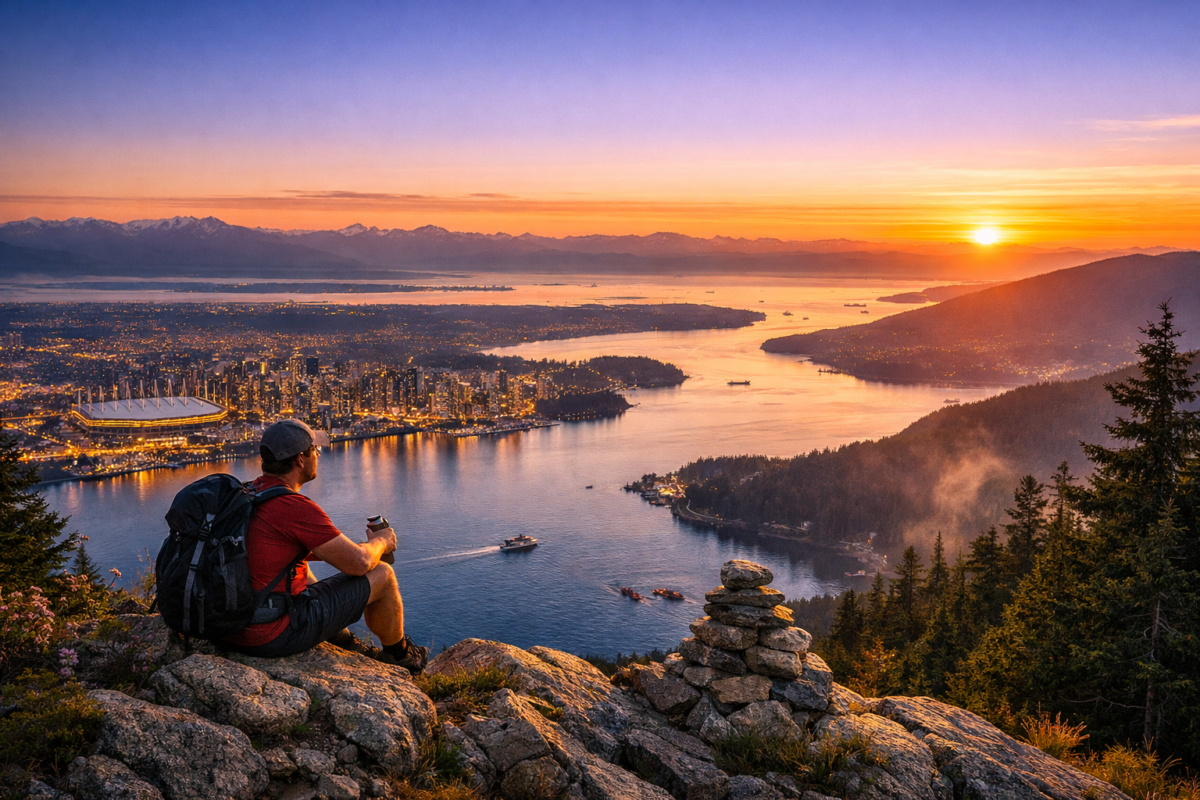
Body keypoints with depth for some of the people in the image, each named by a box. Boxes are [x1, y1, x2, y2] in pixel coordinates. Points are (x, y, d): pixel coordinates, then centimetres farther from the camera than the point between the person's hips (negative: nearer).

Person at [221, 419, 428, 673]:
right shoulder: (297, 508, -21)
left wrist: (333, 551, 25)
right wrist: (380, 541, 8)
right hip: (275, 636, -9)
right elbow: (359, 563, -14)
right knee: (382, 574, 4)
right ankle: (399, 654, 32)